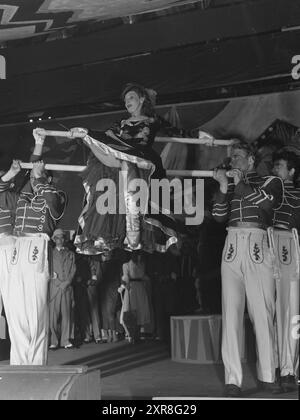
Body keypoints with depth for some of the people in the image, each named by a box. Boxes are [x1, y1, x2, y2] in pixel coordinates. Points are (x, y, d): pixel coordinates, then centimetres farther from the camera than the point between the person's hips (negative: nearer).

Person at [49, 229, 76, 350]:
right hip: (54, 286, -1)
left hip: (66, 286, 1)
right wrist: (52, 275, -10)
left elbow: (73, 270, 8)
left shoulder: (70, 254, 18)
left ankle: (66, 340, 0)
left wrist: (67, 282, -5)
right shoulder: (50, 253, 14)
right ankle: (53, 341, -7)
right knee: (53, 314, -8)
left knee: (66, 313, -2)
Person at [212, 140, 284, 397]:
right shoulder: (229, 185, 21)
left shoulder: (270, 181, 12)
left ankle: (267, 376, 5)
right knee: (231, 314, -5)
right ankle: (232, 379, -6)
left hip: (258, 249, -2)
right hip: (232, 247, 2)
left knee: (263, 314, -4)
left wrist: (242, 184, -4)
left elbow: (270, 202, -9)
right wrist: (224, 188, -4)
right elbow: (218, 216, 7)